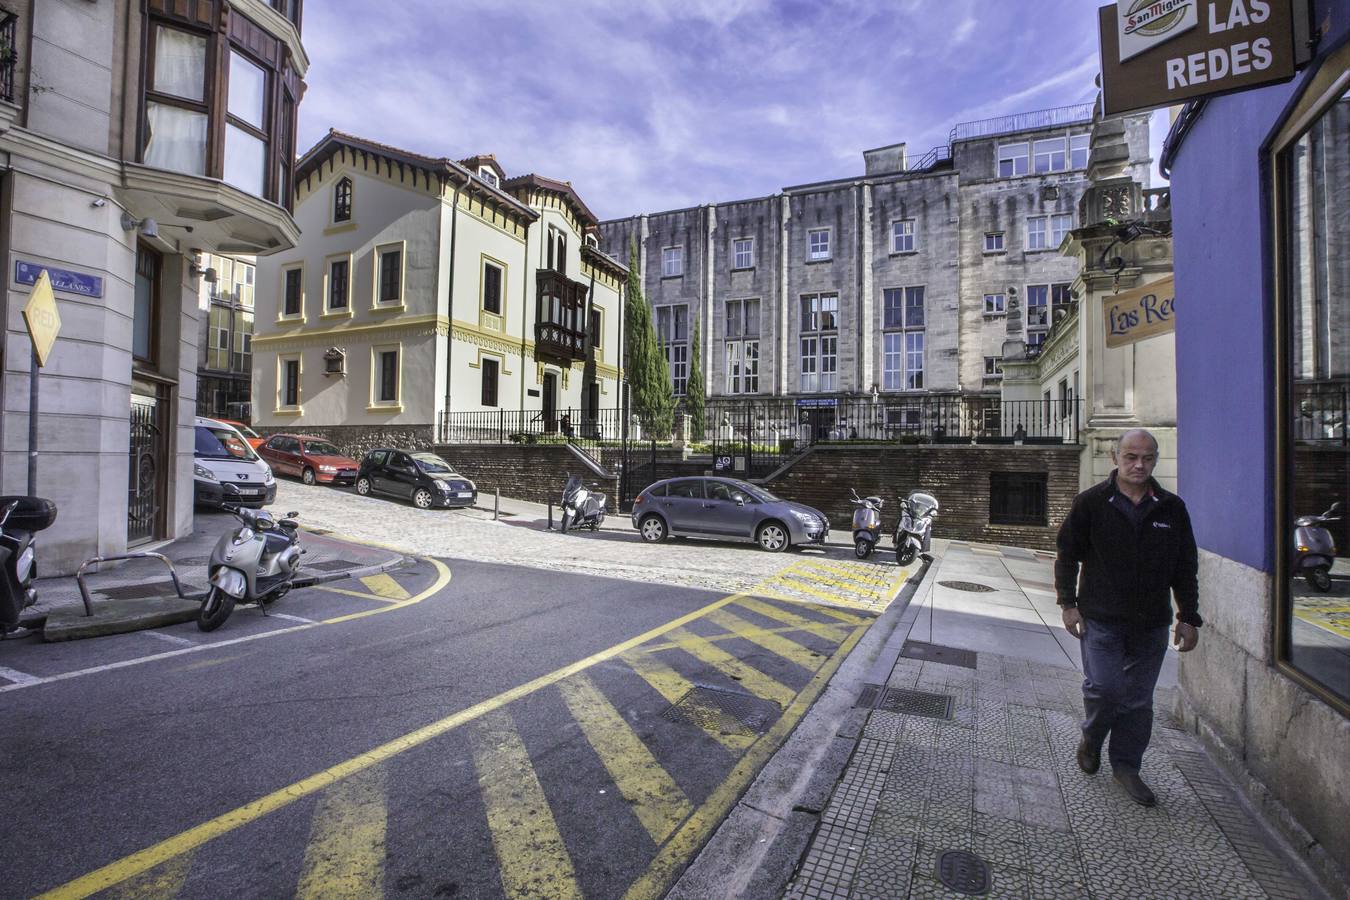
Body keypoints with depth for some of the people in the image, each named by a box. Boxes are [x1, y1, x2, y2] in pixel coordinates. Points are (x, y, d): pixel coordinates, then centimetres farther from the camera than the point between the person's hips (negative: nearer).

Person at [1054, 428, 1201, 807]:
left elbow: (1185, 569, 11)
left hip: (1151, 623, 3)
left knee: (1139, 699, 10)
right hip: (1101, 619, -3)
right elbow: (1067, 556, 0)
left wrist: (1188, 618, 8)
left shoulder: (1172, 508, 4)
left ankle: (1126, 765, 27)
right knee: (1104, 688, -5)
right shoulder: (1091, 503, -5)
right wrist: (1068, 604, -4)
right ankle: (1091, 739, 24)